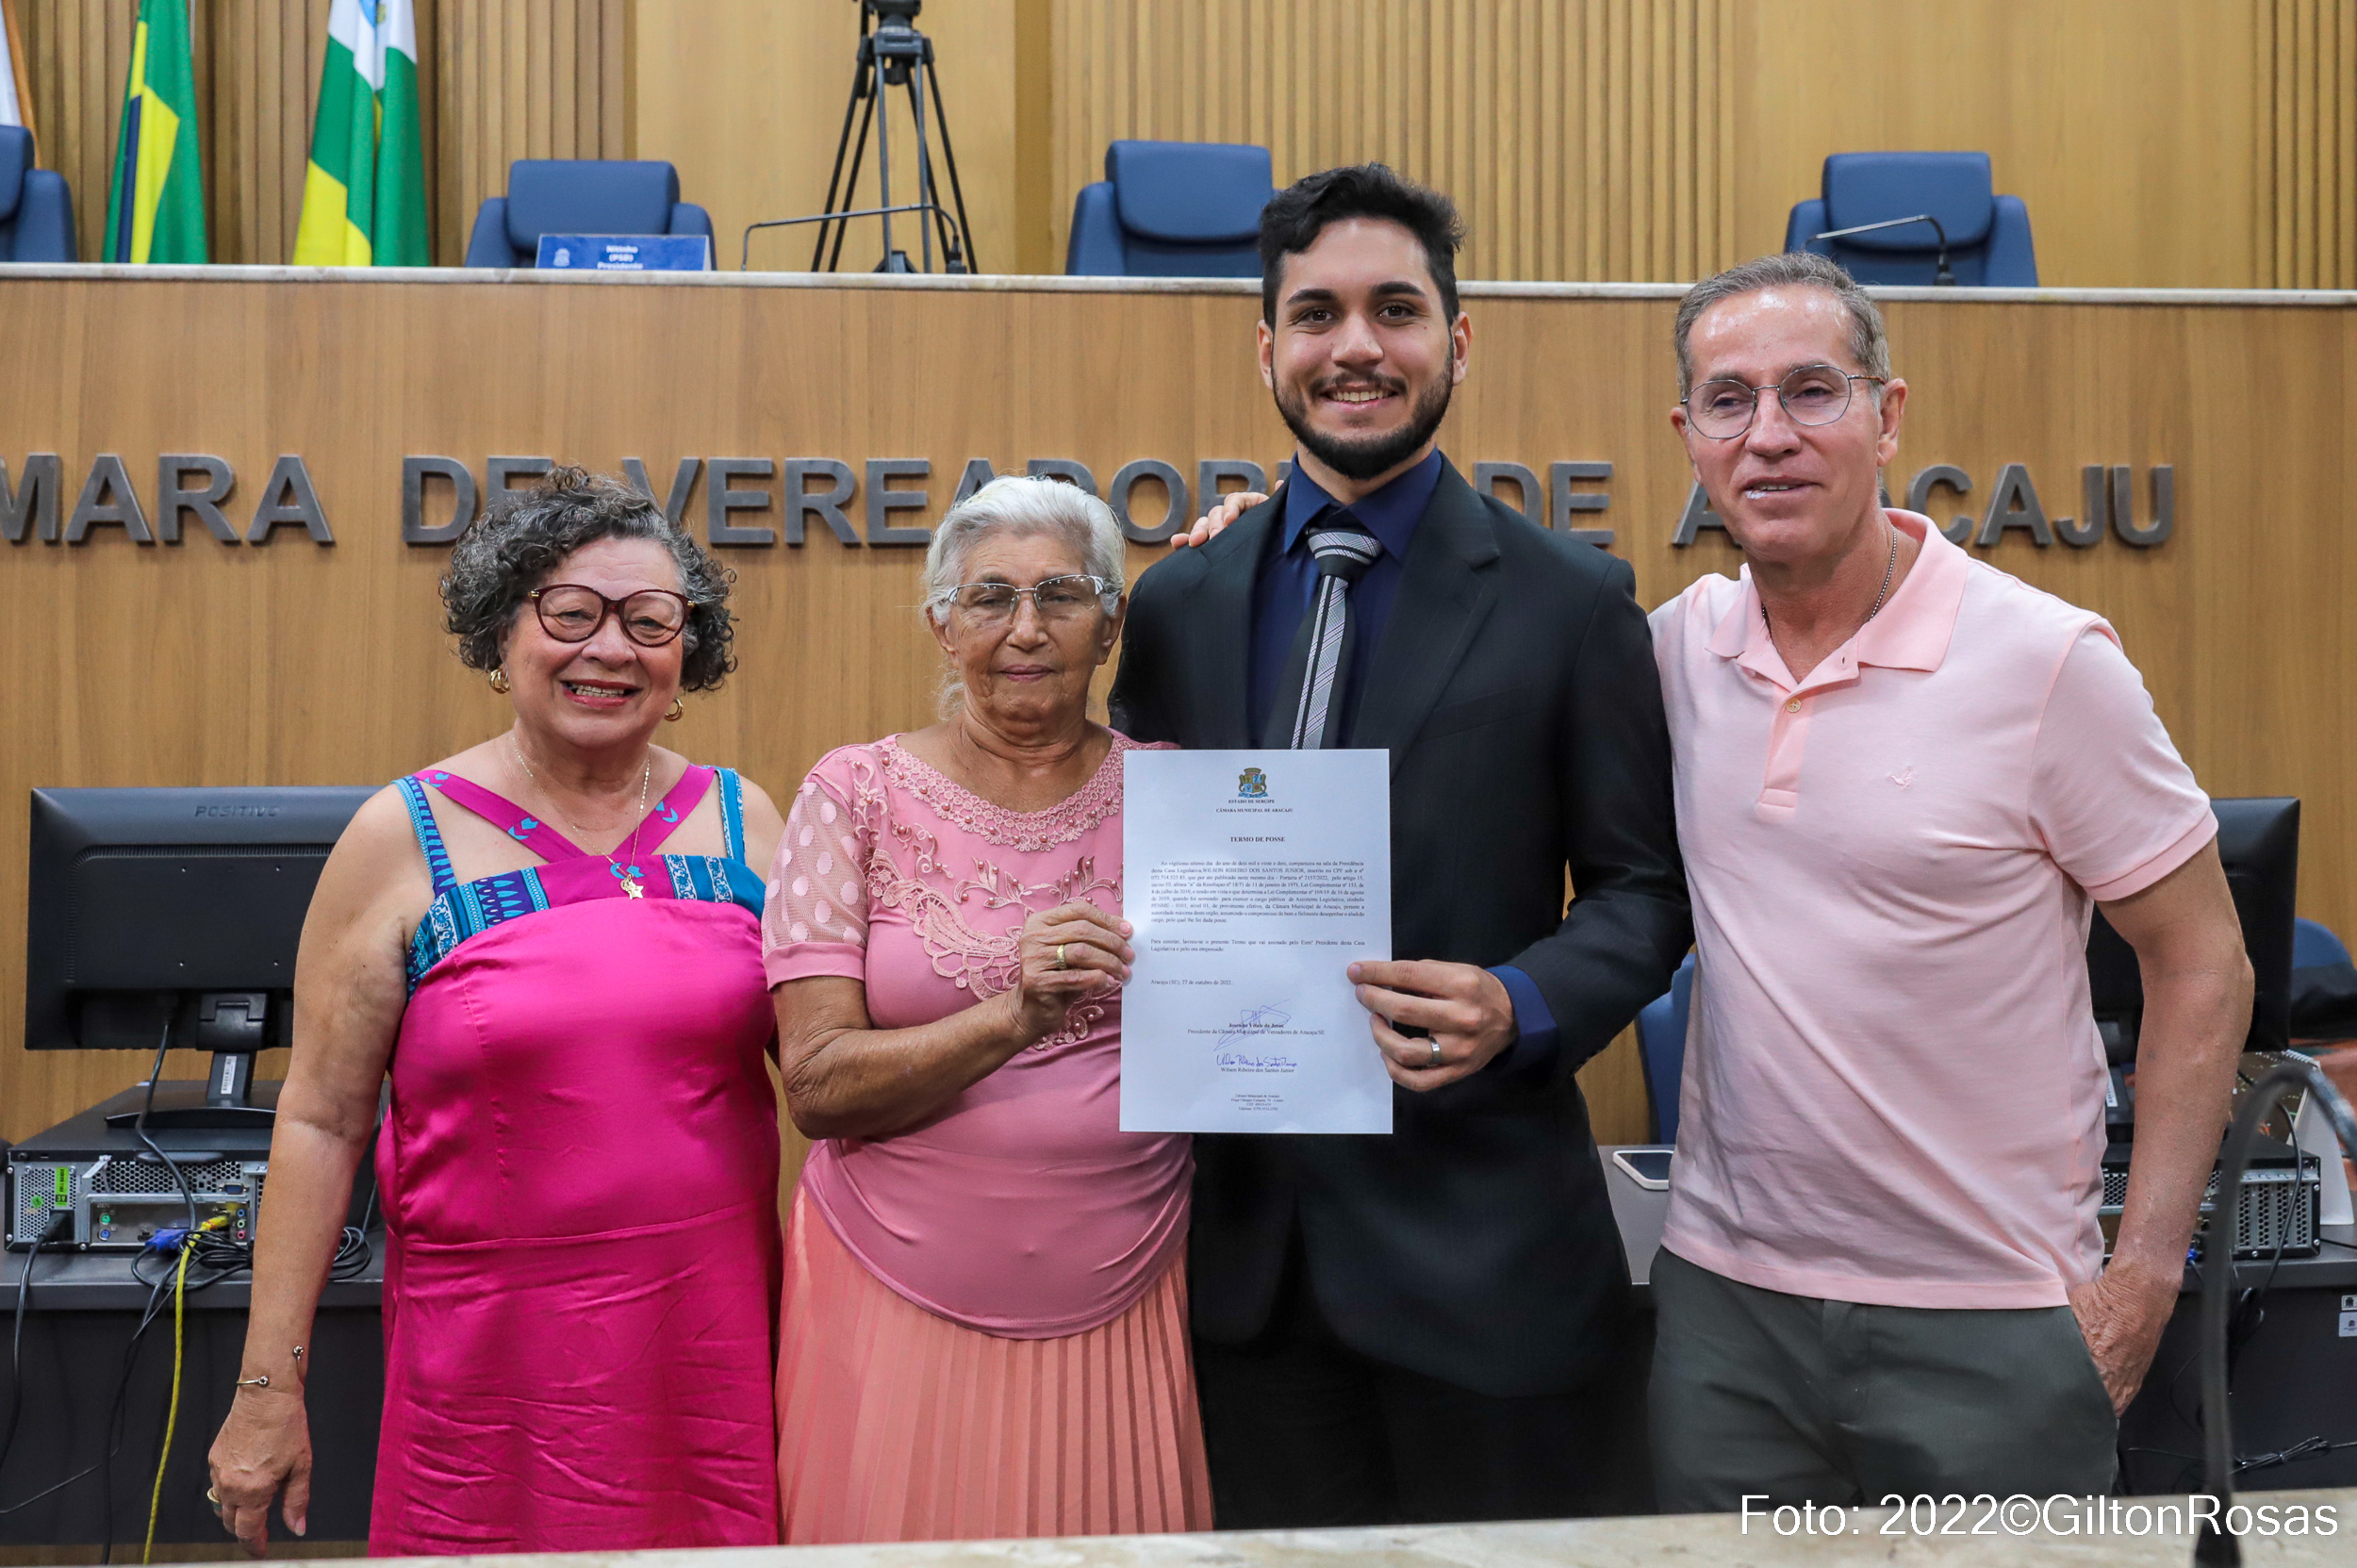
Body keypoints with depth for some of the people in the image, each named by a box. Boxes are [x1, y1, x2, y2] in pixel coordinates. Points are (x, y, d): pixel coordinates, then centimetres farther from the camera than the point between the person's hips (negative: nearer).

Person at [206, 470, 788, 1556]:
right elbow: (321, 1120, -2)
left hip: (715, 1331, 2)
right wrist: (268, 1387, -4)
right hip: (495, 1340, -2)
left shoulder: (742, 822, 4)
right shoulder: (407, 837, -3)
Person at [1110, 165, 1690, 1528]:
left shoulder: (1572, 601, -3)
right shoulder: (1179, 604, 7)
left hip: (1481, 1244, -3)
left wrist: (1524, 1008, -18)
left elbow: (1645, 887, 0)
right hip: (1251, 1234, 3)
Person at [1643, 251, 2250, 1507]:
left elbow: (2203, 969, -5)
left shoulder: (2047, 661, -11)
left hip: (1988, 1321, -3)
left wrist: (2141, 1279, -9)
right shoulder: (1679, 648, 0)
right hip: (1725, 1303, 4)